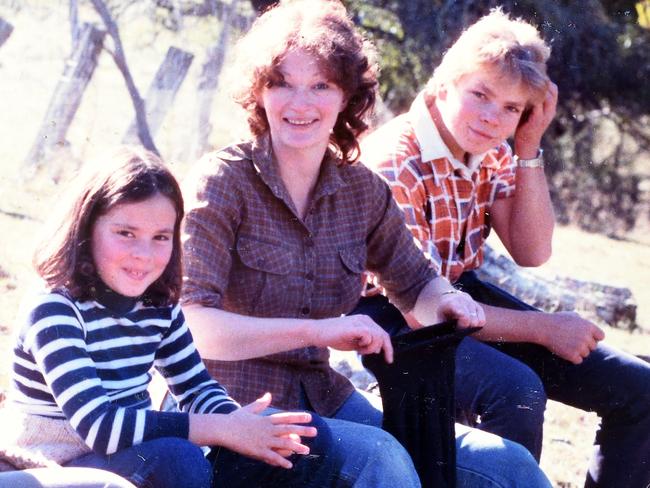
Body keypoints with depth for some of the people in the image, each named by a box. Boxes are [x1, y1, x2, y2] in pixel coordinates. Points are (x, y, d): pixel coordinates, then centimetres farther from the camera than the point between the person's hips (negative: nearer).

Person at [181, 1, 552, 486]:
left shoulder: (363, 190, 5)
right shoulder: (224, 180, -11)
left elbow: (416, 285, 18)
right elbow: (190, 325, -22)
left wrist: (447, 302, -7)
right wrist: (318, 331, -30)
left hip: (322, 397, 6)